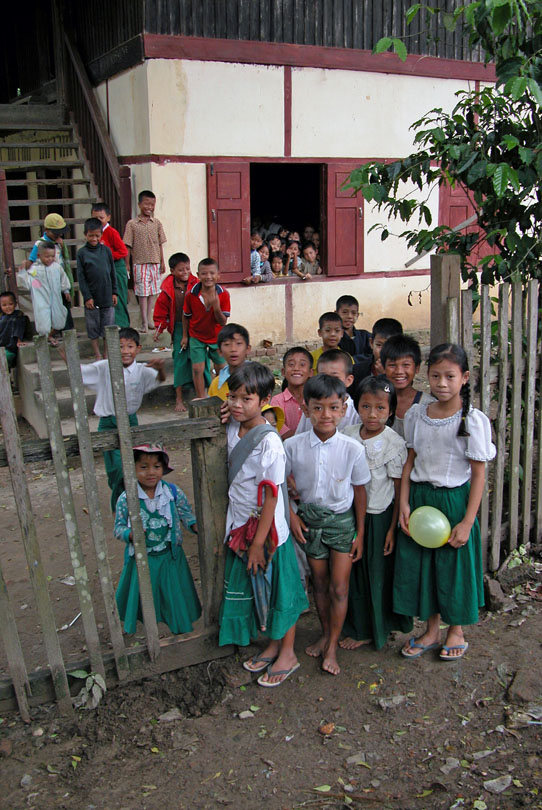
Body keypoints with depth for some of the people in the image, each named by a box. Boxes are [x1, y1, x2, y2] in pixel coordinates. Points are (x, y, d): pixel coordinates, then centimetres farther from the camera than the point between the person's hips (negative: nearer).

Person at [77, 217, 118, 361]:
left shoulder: (106, 250, 3)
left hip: (107, 296, 2)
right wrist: (87, 297, -8)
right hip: (92, 297, -2)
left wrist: (114, 292, 7)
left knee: (108, 327, 7)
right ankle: (97, 356, 17)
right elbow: (80, 277, -3)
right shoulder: (82, 252, -3)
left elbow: (112, 272, 9)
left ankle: (106, 354, 19)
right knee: (93, 327, 6)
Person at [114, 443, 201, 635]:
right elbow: (118, 527, -5)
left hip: (170, 556, 1)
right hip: (141, 559, -1)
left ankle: (182, 626, 39)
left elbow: (186, 513, 4)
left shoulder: (173, 492, -8)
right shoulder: (126, 499, -12)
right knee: (140, 595, 12)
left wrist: (195, 525, -15)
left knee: (175, 594, 15)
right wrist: (130, 534, -25)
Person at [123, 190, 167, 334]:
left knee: (153, 292, 7)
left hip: (155, 263, 3)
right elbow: (128, 246, 0)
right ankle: (144, 323, 1)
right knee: (143, 293, -3)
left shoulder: (157, 223, 7)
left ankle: (150, 319, 17)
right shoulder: (132, 224, -1)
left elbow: (160, 244, 12)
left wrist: (162, 262, 8)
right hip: (140, 263, -3)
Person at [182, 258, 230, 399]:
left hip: (217, 337, 1)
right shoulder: (191, 294, -17)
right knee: (197, 369, -4)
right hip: (197, 337, -1)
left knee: (221, 369, 12)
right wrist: (185, 336, 5)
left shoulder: (223, 294, -18)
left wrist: (216, 306, -35)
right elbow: (186, 316, 0)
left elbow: (223, 322, -19)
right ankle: (200, 399, 12)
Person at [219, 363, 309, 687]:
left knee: (279, 589, 9)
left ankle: (288, 654, 27)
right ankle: (273, 645, 38)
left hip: (268, 528, -7)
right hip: (240, 525, 7)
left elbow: (271, 495, -21)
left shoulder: (269, 441, -23)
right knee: (251, 586, 18)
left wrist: (259, 542, -18)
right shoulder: (233, 429, -2)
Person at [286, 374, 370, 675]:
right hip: (310, 520, 1)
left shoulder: (352, 448, -16)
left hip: (342, 520, -1)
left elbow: (359, 491, -5)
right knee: (319, 582, 16)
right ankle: (325, 634, 37)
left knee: (339, 587, 2)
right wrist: (292, 515, -4)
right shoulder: (293, 446, -14)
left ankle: (332, 647, 18)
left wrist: (360, 533, 0)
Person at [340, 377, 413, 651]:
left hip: (379, 517, -4)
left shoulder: (394, 444, -14)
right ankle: (359, 628, 32)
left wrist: (393, 528, -11)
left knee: (378, 573, 8)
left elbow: (400, 490, -10)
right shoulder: (347, 436, -2)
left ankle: (376, 629, 27)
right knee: (354, 572, 14)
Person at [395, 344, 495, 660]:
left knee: (454, 563, 8)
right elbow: (410, 460, 6)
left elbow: (479, 472, -11)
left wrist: (467, 521, -13)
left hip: (454, 500, -4)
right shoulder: (416, 414, 0)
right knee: (419, 562, 12)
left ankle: (456, 630, 32)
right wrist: (404, 503, -3)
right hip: (420, 497, 4)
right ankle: (432, 630, 32)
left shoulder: (474, 420, -13)